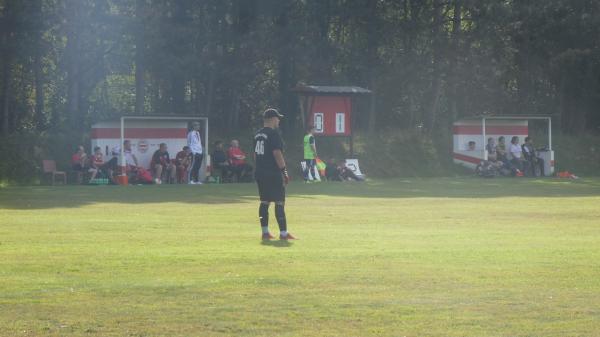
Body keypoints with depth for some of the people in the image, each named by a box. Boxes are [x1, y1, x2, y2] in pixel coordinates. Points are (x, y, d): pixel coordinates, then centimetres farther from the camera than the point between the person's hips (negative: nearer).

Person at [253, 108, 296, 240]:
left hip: (260, 173, 9)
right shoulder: (273, 134, -13)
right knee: (279, 202, -5)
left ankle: (265, 232, 10)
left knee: (264, 202, 11)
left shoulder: (258, 135, 13)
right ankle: (283, 233, -7)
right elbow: (277, 154, -19)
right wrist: (284, 171, -16)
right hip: (273, 174, -9)